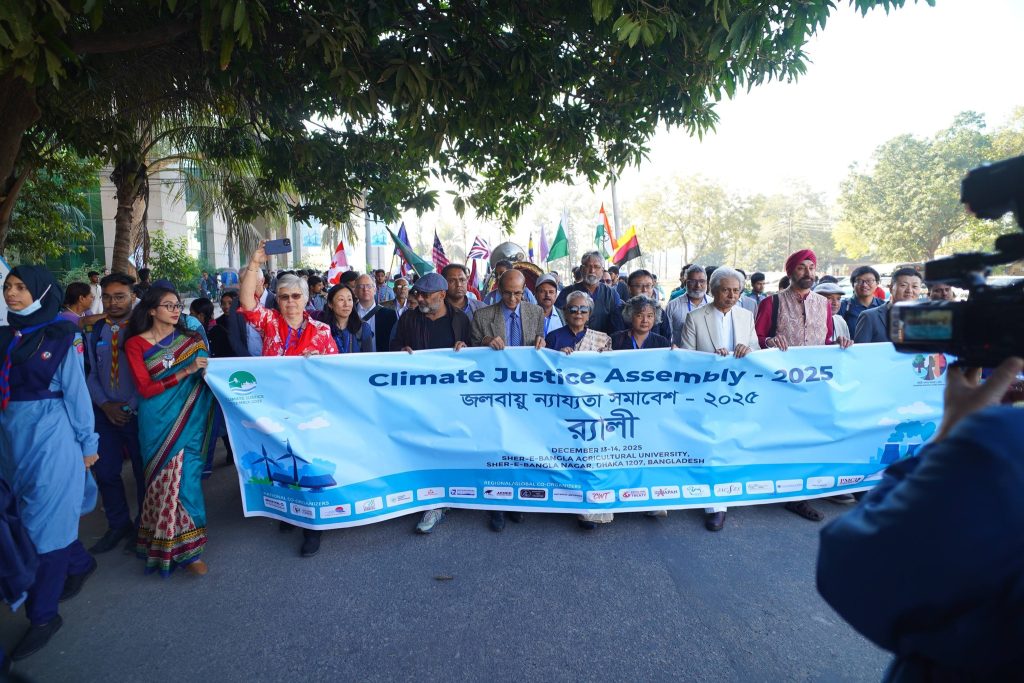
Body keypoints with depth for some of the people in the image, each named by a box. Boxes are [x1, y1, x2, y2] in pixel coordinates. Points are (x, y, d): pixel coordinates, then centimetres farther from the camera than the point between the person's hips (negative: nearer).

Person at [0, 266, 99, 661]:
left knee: (47, 520, 0)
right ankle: (81, 564, 41)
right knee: (33, 513, 18)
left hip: (50, 436, -6)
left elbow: (76, 392, -5)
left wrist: (87, 443, -3)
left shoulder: (61, 337, -7)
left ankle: (43, 615, 13)